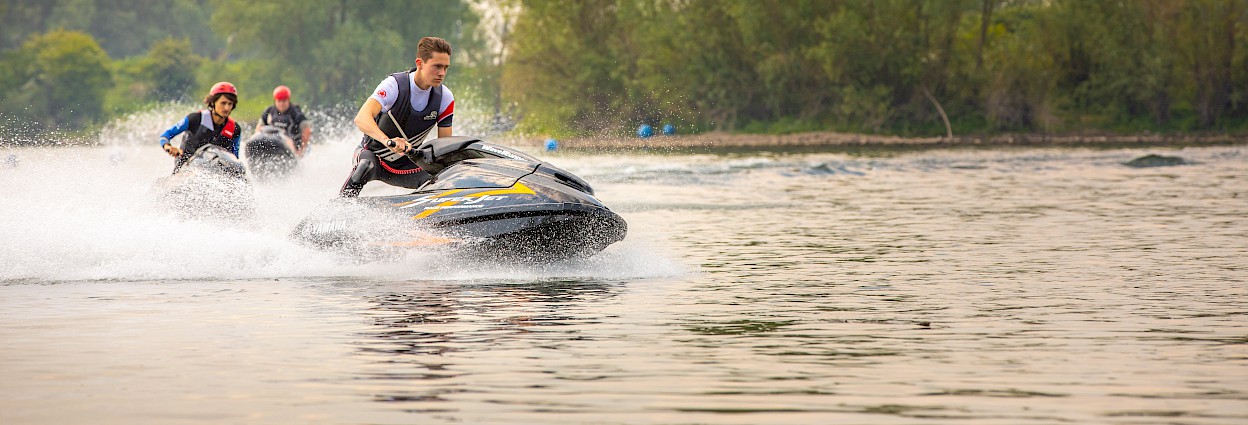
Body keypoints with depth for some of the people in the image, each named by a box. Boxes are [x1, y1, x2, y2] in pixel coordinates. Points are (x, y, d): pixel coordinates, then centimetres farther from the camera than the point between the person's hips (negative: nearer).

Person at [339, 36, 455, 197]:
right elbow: (361, 118, -39)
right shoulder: (395, 85, -24)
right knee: (366, 165, -38)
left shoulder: (445, 98, -9)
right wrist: (387, 141, -60)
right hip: (372, 153, -5)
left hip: (405, 166, 5)